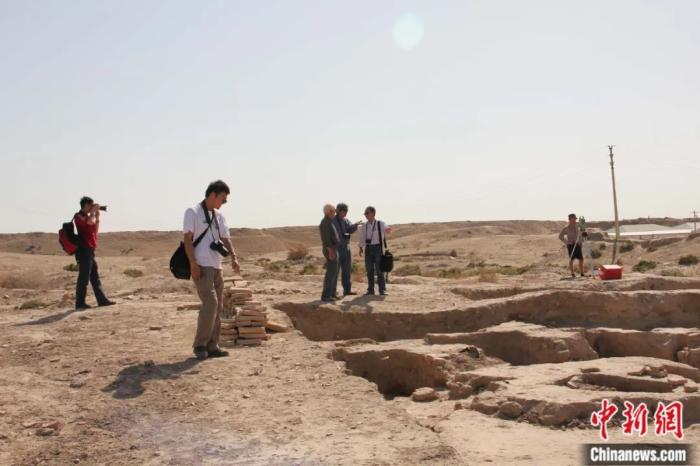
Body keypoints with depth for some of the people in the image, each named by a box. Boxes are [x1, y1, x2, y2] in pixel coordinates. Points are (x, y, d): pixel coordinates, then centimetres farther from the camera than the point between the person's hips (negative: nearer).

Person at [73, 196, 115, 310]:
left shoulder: (87, 216, 19)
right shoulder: (79, 216, -9)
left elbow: (95, 231, 22)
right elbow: (89, 222, -28)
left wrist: (97, 217, 13)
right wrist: (93, 211, -13)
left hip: (90, 251, 10)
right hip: (83, 251, -10)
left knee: (95, 277, 10)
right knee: (84, 278, -7)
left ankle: (102, 300, 13)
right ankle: (80, 303, -3)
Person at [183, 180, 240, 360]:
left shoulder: (219, 216, 17)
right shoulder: (193, 212, -4)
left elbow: (225, 238, 17)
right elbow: (187, 239, -9)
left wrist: (234, 258, 1)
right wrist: (193, 264, -17)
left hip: (216, 266, 8)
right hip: (201, 266, -8)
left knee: (218, 306, 7)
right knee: (210, 302, -16)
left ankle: (212, 346, 13)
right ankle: (200, 344, -4)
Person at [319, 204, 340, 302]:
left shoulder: (329, 222, 17)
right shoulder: (325, 222, -15)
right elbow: (326, 238, -22)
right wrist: (331, 251, -26)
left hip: (333, 250, 11)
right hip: (330, 250, -11)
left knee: (334, 272, 12)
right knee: (331, 273, -10)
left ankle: (332, 294, 17)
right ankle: (326, 295, -8)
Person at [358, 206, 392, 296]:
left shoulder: (380, 224, -2)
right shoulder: (365, 226, 10)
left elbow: (387, 230, -20)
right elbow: (362, 238, 10)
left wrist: (388, 230, -44)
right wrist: (361, 248, 0)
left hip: (378, 248, -3)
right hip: (368, 248, 4)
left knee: (379, 270, -4)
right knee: (369, 270, 4)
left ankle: (382, 290, 2)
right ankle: (370, 290, 11)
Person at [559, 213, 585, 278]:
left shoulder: (577, 226, 11)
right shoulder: (566, 228, -5)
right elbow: (560, 236, -3)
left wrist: (580, 242, 8)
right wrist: (566, 242, -9)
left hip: (577, 245, 5)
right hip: (571, 245, -5)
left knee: (581, 259, 2)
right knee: (571, 259, -4)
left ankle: (582, 273, 8)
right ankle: (572, 274, 1)